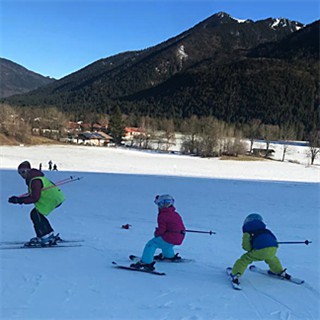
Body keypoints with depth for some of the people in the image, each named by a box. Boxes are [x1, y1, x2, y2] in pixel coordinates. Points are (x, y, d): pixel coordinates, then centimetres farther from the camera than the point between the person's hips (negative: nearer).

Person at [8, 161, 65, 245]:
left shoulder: (35, 181, -22)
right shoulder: (31, 178, 11)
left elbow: (35, 198, -24)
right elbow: (33, 195, 15)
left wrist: (19, 200, -21)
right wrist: (19, 199, 3)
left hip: (53, 199, -11)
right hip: (54, 197, 11)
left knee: (35, 214, -13)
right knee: (36, 214, 13)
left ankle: (45, 237, -8)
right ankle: (49, 234, 20)